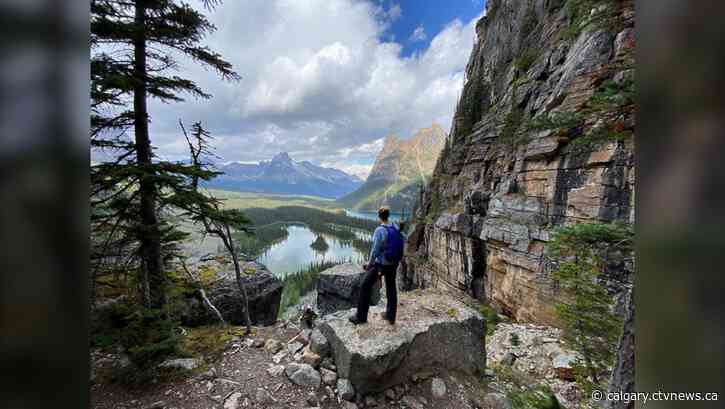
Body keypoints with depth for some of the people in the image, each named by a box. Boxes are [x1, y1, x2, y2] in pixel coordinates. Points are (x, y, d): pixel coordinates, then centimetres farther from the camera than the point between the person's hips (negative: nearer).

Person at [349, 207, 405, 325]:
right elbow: (403, 239, 15)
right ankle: (390, 316, 33)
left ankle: (361, 316, 17)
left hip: (381, 263, -7)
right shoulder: (396, 228, -2)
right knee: (391, 287, 20)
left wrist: (370, 264, -8)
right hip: (394, 263, 7)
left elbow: (375, 250, -22)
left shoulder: (380, 231, -22)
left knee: (365, 287, 8)